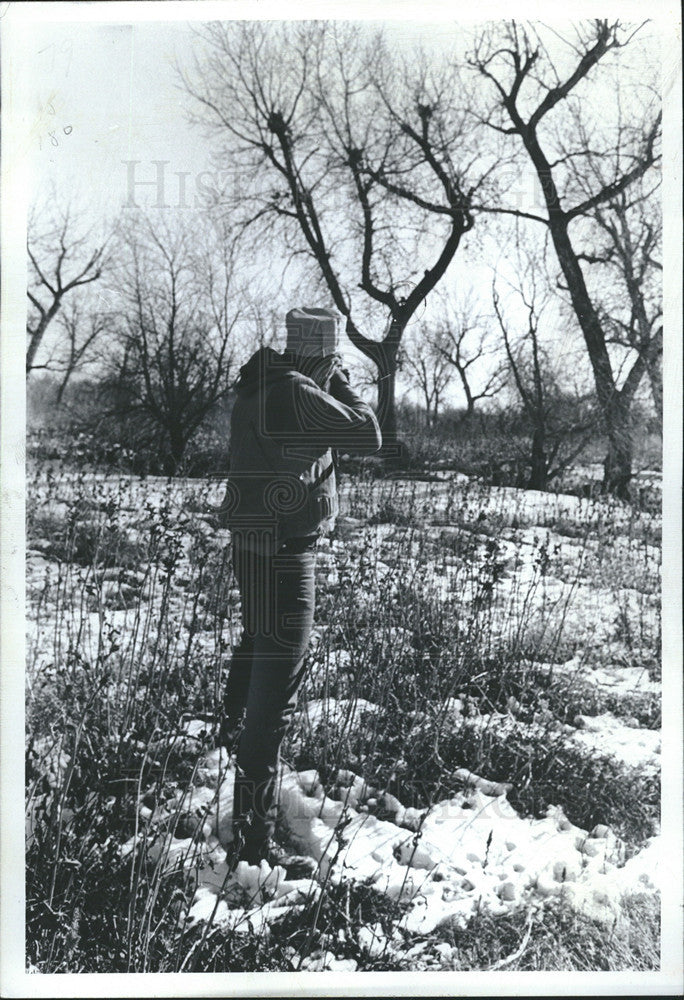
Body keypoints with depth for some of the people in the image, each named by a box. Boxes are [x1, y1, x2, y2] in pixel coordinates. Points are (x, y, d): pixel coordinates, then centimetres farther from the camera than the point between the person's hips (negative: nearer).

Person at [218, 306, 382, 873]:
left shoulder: (261, 385, 9)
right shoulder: (295, 393, -20)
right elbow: (369, 436, -16)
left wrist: (330, 387, 13)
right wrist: (342, 385, -2)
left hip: (256, 541, 10)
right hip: (283, 549, -10)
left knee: (258, 643, 31)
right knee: (278, 680, -8)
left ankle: (235, 730, 57)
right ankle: (253, 837, -4)